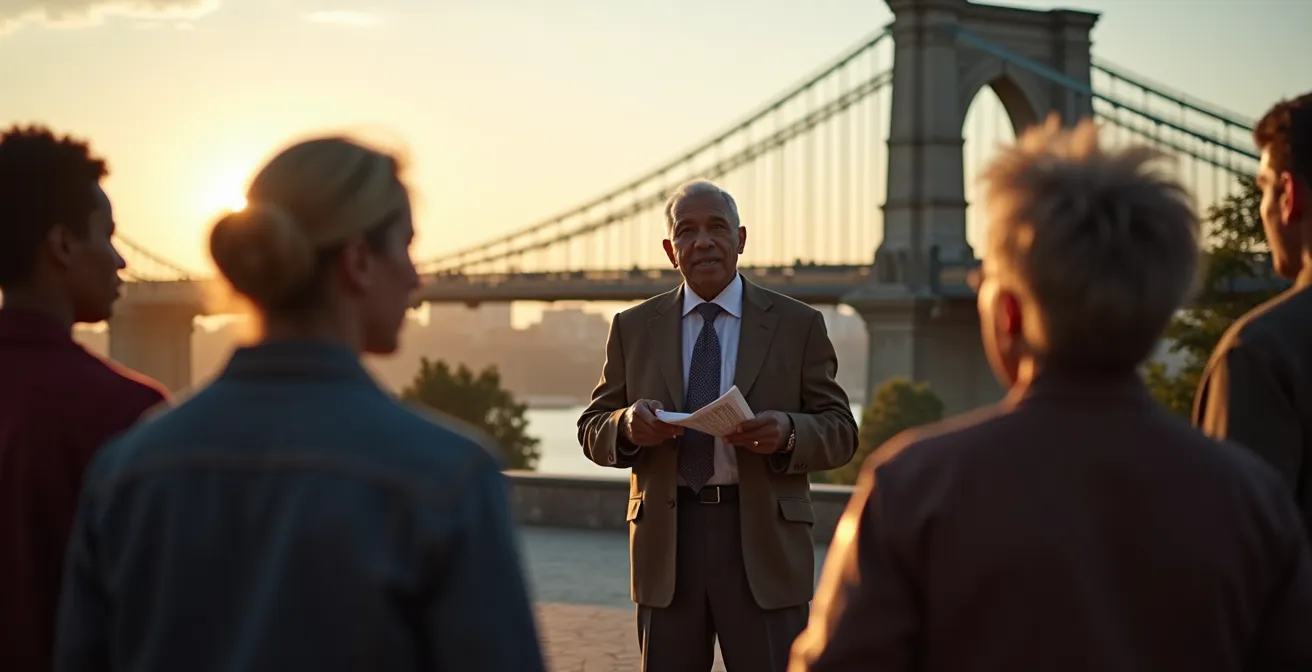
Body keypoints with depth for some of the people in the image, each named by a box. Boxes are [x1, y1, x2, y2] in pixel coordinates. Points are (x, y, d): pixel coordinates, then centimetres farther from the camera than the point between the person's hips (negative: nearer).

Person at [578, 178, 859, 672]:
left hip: (763, 539, -2)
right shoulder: (634, 328, 11)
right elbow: (592, 431, 10)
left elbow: (840, 432, 3)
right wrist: (628, 426, -14)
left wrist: (788, 433, -19)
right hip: (666, 541, 2)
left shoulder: (797, 325, 5)